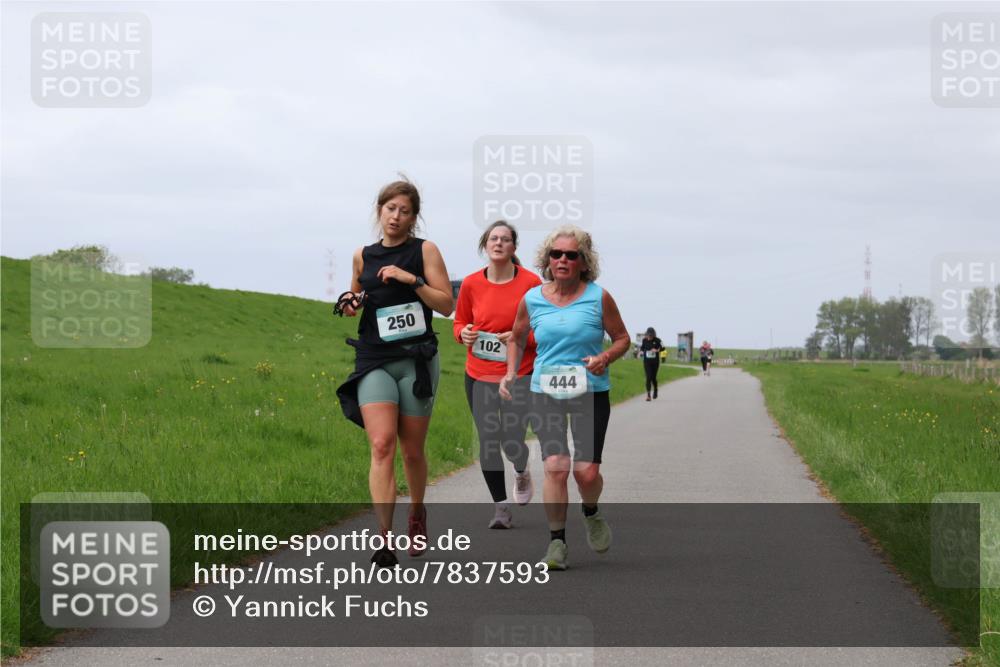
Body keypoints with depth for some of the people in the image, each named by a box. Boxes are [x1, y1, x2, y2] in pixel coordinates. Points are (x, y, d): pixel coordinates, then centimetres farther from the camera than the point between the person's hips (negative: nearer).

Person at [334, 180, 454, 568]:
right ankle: (384, 539, -21)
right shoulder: (363, 256, 10)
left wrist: (412, 279, -15)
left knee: (412, 451, 7)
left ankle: (417, 512, 37)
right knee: (381, 445, -15)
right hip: (373, 361, 1)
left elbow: (446, 304, -3)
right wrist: (349, 305, 5)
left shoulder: (424, 251, 2)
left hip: (416, 360, -1)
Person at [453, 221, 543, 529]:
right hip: (479, 376, 2)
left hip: (519, 375, -2)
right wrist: (463, 334, -10)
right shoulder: (471, 284, 0)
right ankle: (500, 507, 17)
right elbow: (459, 322, 13)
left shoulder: (531, 283, -7)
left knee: (512, 442, -7)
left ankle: (522, 473, 31)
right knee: (488, 443, 2)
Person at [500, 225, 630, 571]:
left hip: (590, 392, -1)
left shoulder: (599, 298, -3)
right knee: (555, 467, -13)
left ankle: (591, 512, 29)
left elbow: (622, 338, 6)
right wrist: (511, 373, 3)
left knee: (587, 471, -6)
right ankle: (557, 542, -2)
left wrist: (605, 358, -14)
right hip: (546, 392, 1)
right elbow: (517, 339, 19)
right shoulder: (532, 300, 3)